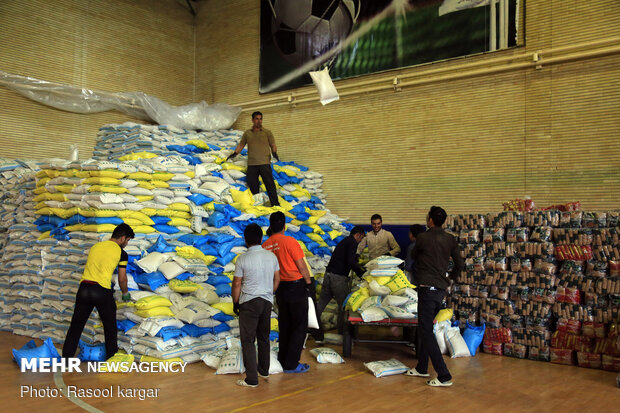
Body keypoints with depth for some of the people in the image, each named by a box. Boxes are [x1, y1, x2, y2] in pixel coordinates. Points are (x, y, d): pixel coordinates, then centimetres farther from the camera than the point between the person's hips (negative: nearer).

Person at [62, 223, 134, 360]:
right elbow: (122, 279, 6)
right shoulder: (121, 253, 3)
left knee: (76, 324, 12)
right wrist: (125, 294, 24)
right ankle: (111, 355, 26)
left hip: (84, 287, 4)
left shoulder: (95, 246, 18)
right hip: (102, 291, -4)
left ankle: (66, 357, 15)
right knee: (110, 325, 15)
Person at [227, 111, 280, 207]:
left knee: (270, 184, -7)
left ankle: (276, 205, -4)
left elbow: (273, 145, 6)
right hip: (251, 164, 3)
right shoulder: (247, 133, 16)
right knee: (253, 186, 4)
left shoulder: (267, 132, 9)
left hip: (264, 163, -3)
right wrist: (235, 153, 4)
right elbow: (241, 145, 20)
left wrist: (274, 152, -14)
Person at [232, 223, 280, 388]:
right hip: (267, 301, 5)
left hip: (249, 302, -5)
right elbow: (277, 280, 9)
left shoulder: (243, 259, -13)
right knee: (264, 337, 19)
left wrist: (235, 303, 4)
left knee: (248, 340, 2)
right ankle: (264, 371, 31)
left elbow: (237, 284, -8)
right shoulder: (272, 256, 1)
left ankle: (252, 379, 2)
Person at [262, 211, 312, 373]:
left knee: (284, 326, 18)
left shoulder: (265, 246, 0)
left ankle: (283, 360, 25)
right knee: (300, 326, 4)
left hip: (280, 288, 6)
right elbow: (301, 266, -12)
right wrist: (308, 281, 1)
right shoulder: (289, 241, -16)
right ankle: (291, 364, 5)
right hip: (296, 287, -6)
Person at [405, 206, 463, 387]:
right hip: (441, 289, 7)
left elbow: (413, 256, 10)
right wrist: (450, 277, 30)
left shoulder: (423, 238, -10)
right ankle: (421, 368, 27)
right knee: (426, 328, 18)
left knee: (426, 331, -4)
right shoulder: (450, 239, 6)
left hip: (428, 288, -7)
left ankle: (444, 376, -7)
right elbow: (459, 264, 13)